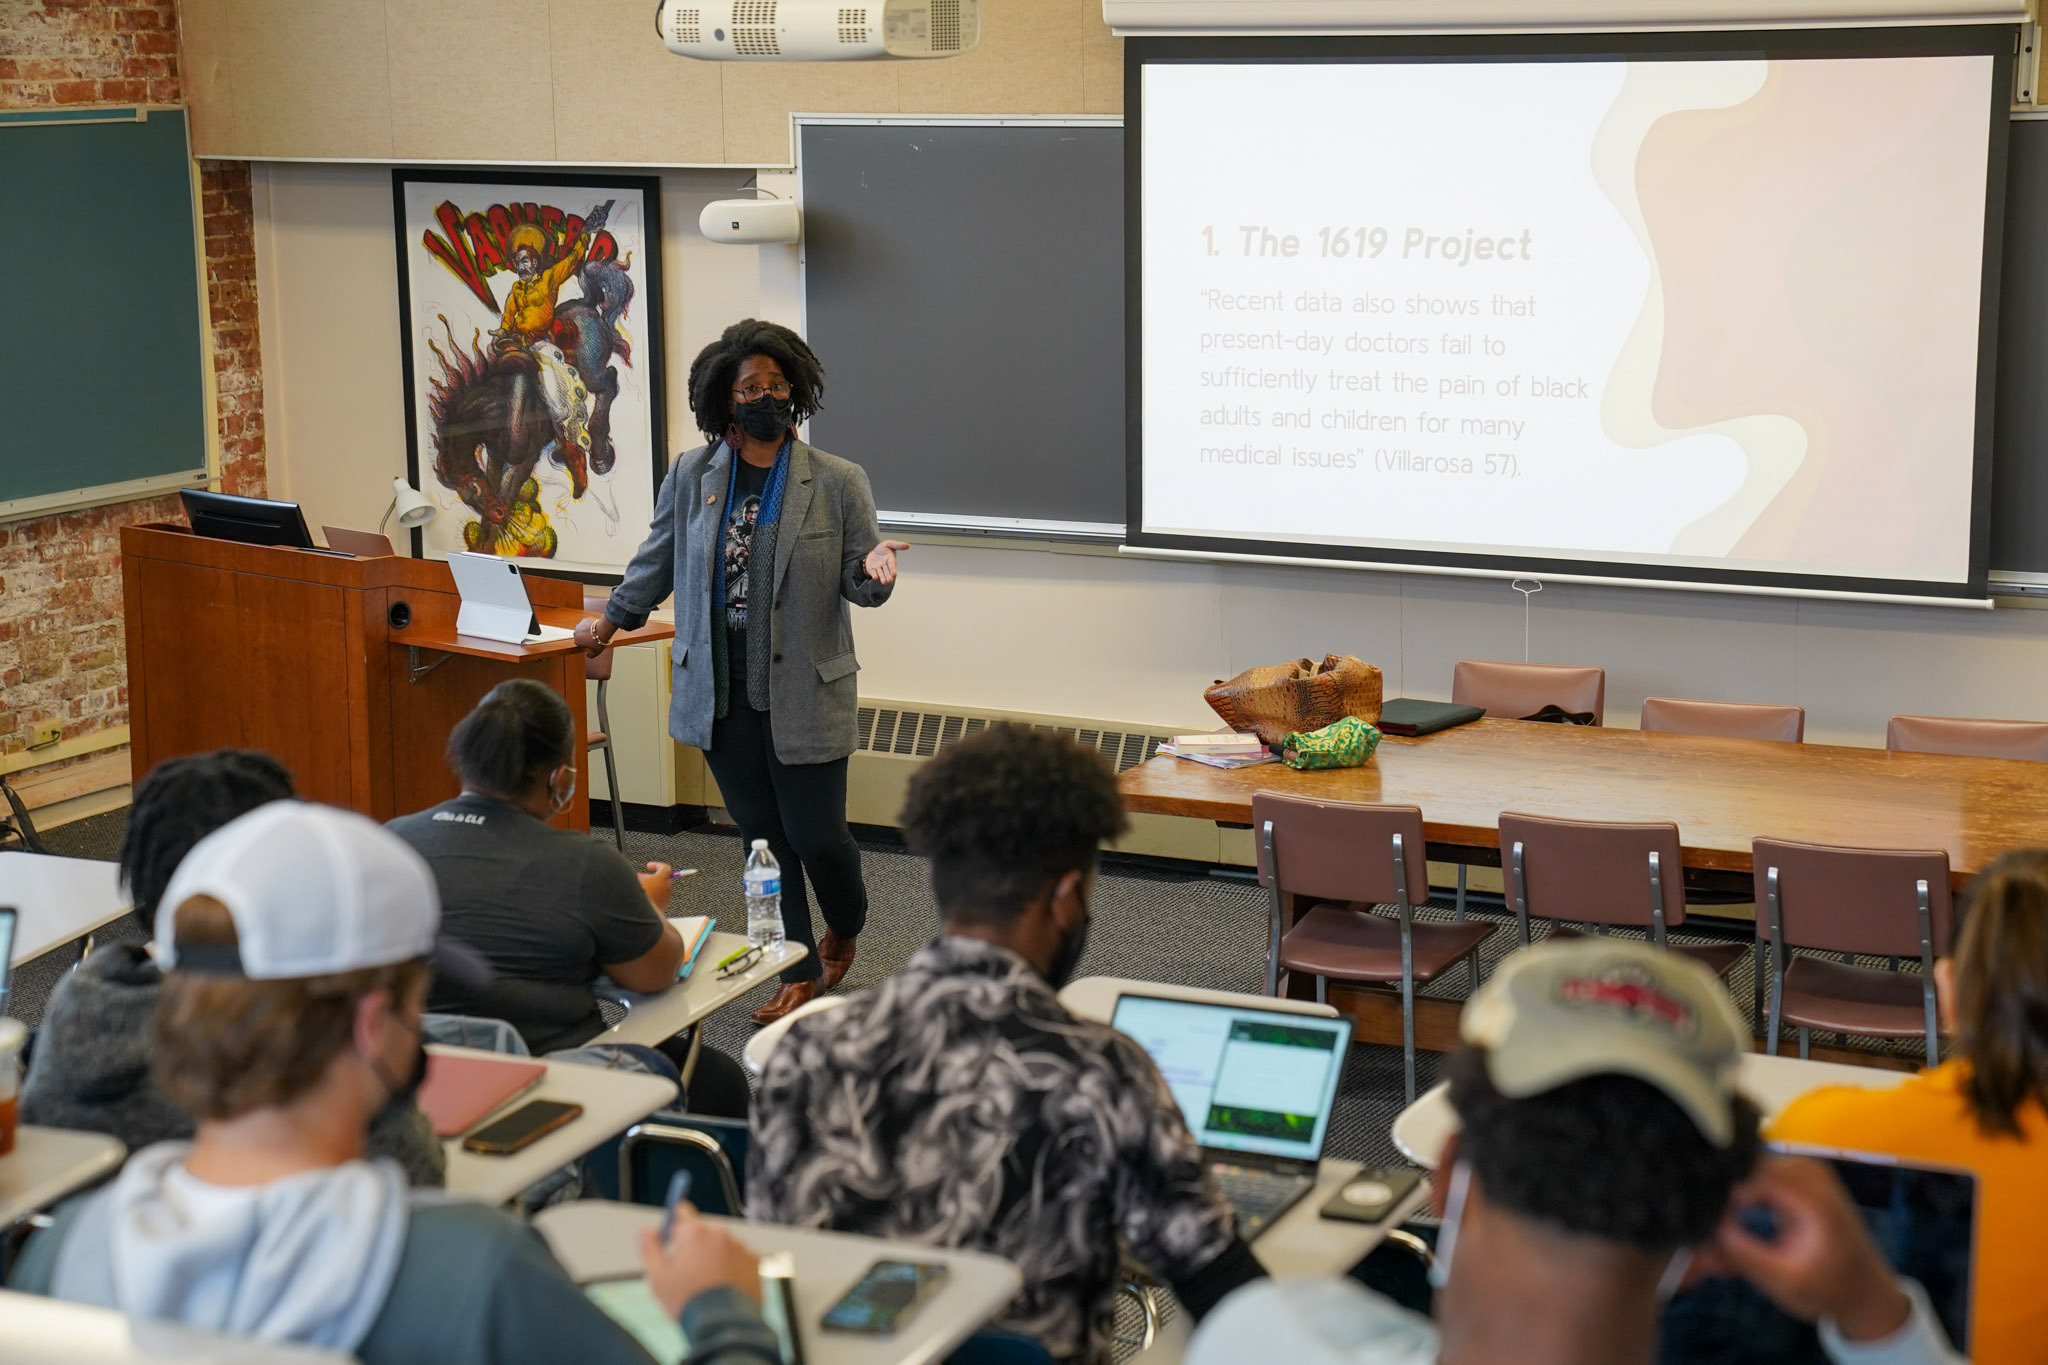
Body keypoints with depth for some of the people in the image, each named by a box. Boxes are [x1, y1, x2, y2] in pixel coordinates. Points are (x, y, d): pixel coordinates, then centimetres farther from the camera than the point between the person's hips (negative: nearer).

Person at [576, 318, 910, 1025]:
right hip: (722, 693, 3)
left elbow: (859, 586, 2)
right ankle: (798, 974, 24)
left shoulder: (838, 482, -4)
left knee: (815, 837, -1)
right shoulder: (691, 477, 4)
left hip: (804, 695, -3)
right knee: (762, 837, 10)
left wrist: (873, 568, -21)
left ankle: (844, 929, 33)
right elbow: (657, 562, 20)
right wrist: (611, 620, 29)